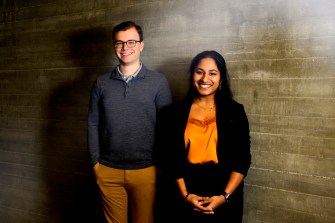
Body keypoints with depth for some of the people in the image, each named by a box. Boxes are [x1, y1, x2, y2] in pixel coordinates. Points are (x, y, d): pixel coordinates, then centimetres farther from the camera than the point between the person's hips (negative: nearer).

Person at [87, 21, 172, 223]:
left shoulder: (158, 82, -2)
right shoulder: (102, 83, 5)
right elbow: (93, 124, 7)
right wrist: (95, 161, 2)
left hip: (145, 170, -2)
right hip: (108, 170, 2)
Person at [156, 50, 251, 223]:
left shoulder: (235, 112, -1)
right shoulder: (174, 112, 0)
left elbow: (242, 160, -3)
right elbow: (170, 159, -1)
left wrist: (224, 196, -13)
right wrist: (185, 195, -10)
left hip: (225, 198, 0)